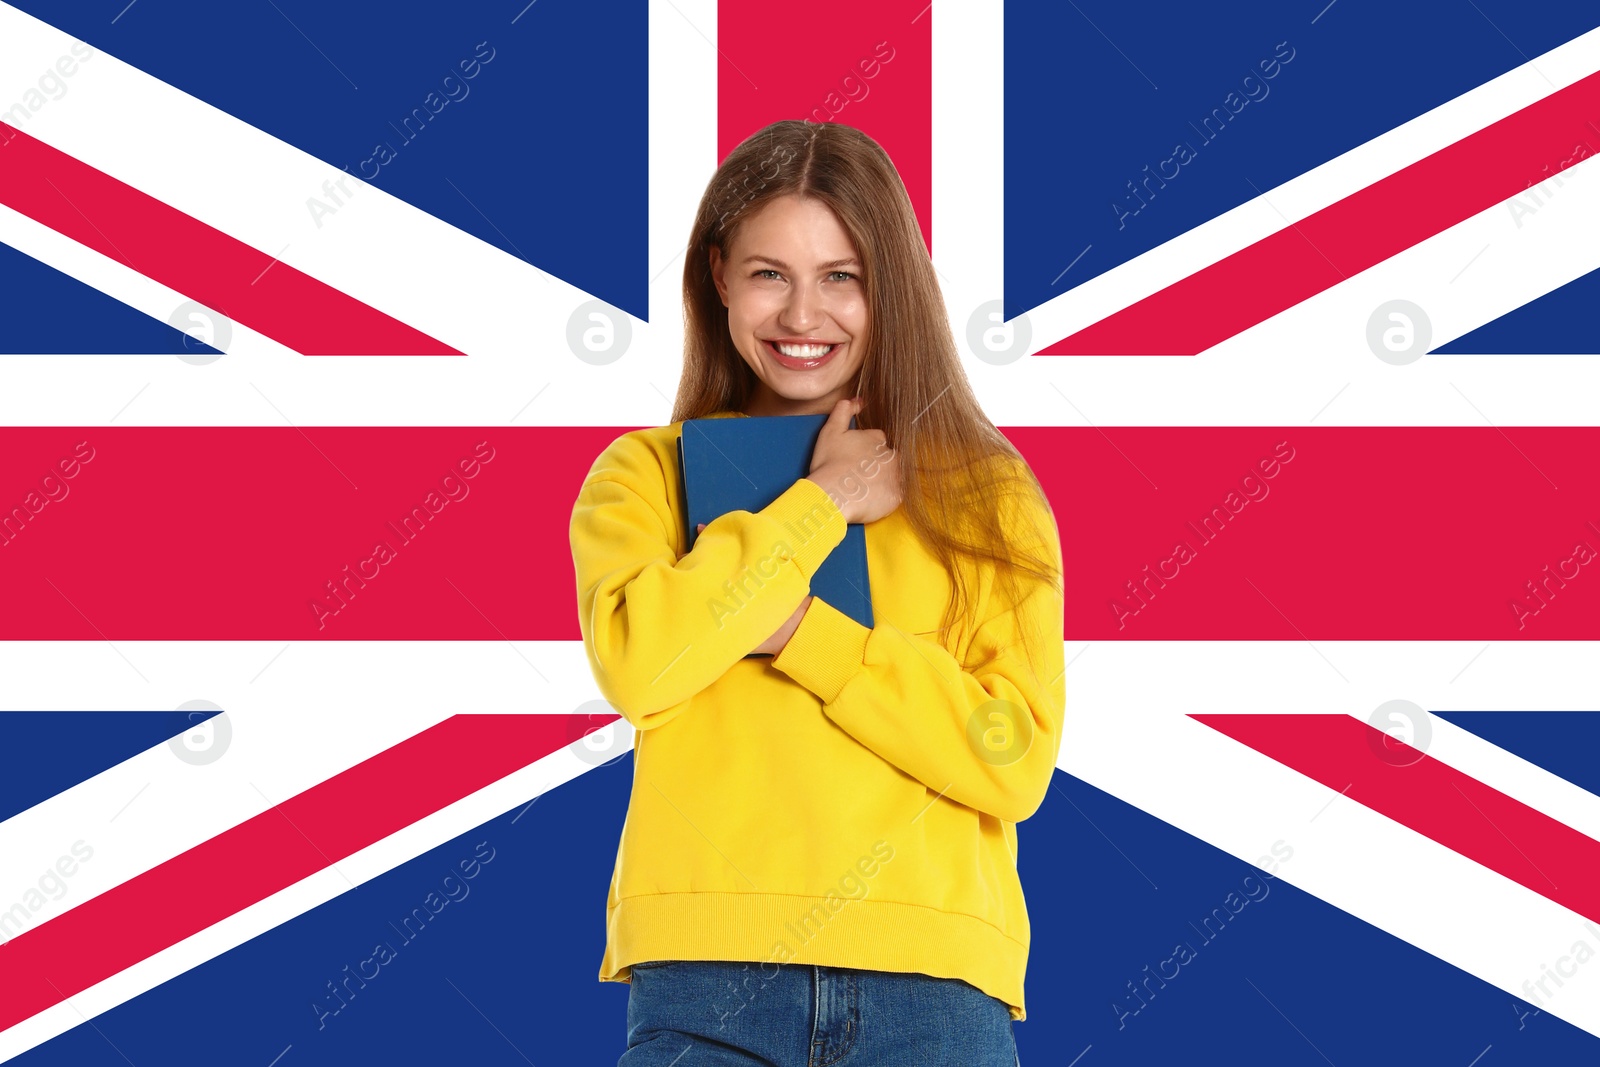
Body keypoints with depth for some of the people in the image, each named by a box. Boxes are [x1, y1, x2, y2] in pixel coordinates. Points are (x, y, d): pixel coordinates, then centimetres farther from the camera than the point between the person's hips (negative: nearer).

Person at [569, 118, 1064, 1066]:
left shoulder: (987, 496, 12)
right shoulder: (648, 474, 12)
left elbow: (1016, 761, 0)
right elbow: (636, 662, -8)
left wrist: (797, 630, -5)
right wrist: (823, 502, -2)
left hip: (934, 981, 1)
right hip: (705, 976, 0)